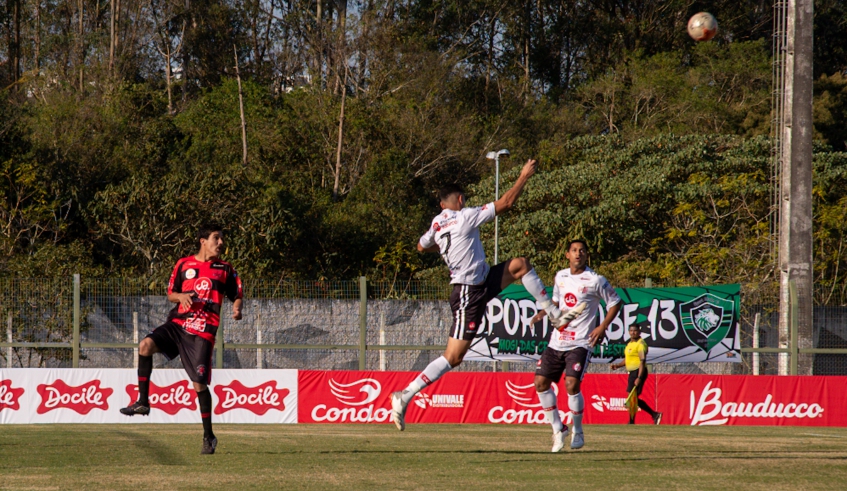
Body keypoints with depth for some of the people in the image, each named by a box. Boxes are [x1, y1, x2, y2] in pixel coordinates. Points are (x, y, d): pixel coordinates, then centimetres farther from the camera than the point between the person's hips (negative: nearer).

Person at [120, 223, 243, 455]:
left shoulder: (225, 270, 8)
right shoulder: (184, 264, 10)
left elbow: (237, 295, 12)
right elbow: (170, 293, 15)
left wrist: (237, 309, -10)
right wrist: (181, 296, -8)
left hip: (202, 332, -2)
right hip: (177, 323, 2)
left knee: (200, 383, -6)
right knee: (146, 344, -24)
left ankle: (208, 436, 8)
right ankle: (143, 402, -16)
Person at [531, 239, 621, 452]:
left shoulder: (595, 281, -7)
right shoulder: (560, 277, 10)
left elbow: (615, 302, 2)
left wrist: (603, 327, -9)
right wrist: (543, 313, 7)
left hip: (580, 342, -6)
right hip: (557, 340, 6)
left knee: (572, 384, -20)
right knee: (541, 382, -1)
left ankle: (577, 432, 0)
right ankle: (558, 429, 13)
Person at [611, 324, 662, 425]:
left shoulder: (640, 344, -12)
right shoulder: (629, 344, 18)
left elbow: (642, 362, -19)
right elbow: (627, 360, 28)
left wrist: (639, 378, -25)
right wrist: (617, 365, 10)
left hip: (638, 372, -10)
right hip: (632, 372, 10)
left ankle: (631, 423, -2)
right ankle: (654, 414, 16)